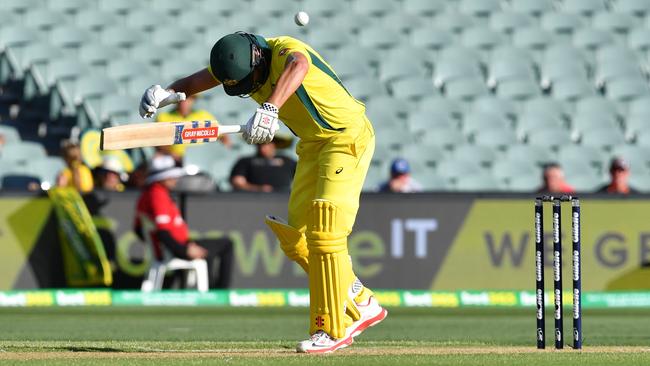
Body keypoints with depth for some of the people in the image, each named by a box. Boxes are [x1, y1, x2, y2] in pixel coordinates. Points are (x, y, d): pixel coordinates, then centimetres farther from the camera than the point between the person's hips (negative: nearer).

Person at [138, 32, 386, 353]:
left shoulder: (285, 50, -29)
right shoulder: (235, 64, -4)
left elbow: (297, 66, -52)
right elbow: (197, 81, -11)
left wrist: (270, 107, -70)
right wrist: (166, 93, -35)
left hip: (347, 137, -9)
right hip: (312, 145, 9)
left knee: (324, 235, -15)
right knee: (295, 240, 6)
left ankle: (332, 329, -8)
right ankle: (361, 306, 17)